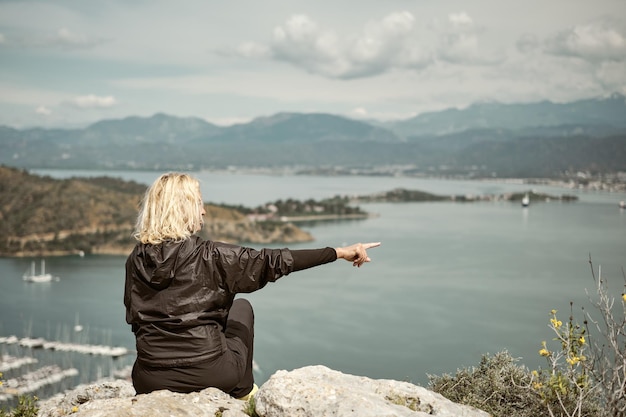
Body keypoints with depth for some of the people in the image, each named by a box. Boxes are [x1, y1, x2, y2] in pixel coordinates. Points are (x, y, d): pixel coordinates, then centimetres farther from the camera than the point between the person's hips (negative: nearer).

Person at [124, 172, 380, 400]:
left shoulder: (136, 258, 0)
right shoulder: (206, 256, -14)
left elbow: (135, 317, 10)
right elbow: (272, 262, -13)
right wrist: (340, 252, -10)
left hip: (149, 381, 4)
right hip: (207, 373, -3)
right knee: (241, 307, 24)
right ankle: (242, 390, 32)